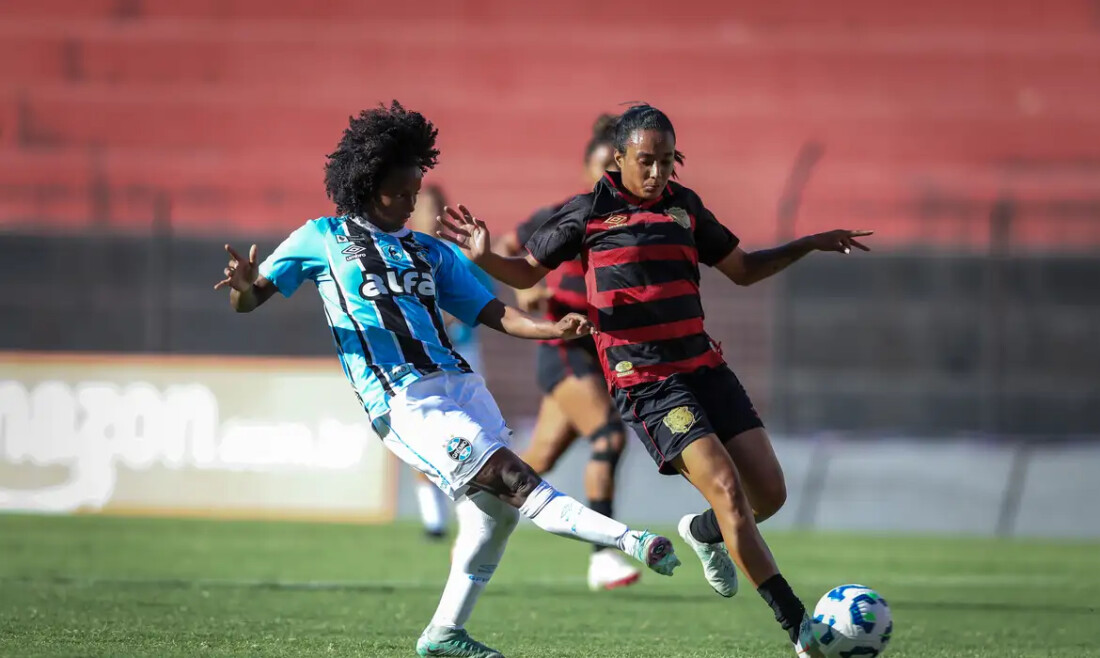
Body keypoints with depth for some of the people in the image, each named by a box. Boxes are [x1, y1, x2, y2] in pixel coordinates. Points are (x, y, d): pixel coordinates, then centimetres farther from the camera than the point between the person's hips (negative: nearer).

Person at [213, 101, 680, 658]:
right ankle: (629, 541, -28)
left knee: (494, 507, 0)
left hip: (456, 381, 7)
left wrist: (550, 329, -4)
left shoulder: (429, 253, 22)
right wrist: (243, 286, -18)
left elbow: (489, 311, 15)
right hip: (402, 400, -6)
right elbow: (248, 300, 8)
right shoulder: (322, 238, 10)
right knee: (511, 480, -18)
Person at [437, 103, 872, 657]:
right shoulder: (588, 213, -2)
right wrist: (483, 258, -12)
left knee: (769, 492, -1)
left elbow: (743, 270, 23)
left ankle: (704, 532, 34)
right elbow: (527, 272, 8)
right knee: (728, 490, -19)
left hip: (704, 366, 6)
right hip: (646, 383, -6)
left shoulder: (684, 206, 11)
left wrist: (807, 245, 13)